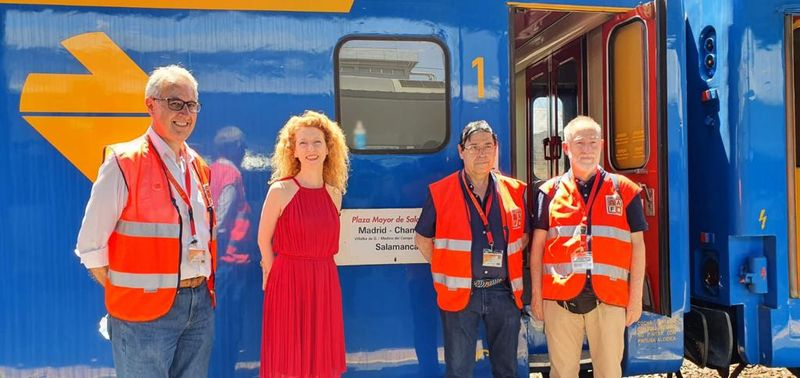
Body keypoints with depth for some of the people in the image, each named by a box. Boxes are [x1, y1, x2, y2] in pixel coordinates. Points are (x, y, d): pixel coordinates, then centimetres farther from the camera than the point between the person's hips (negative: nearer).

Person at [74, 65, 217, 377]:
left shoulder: (198, 167, 10)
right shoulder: (124, 163, -9)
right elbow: (90, 246, -8)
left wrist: (203, 290, 10)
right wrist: (124, 294, -6)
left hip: (201, 307, 6)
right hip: (146, 312, -6)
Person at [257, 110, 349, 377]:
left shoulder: (335, 194, 6)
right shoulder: (280, 190, -8)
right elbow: (264, 239, -1)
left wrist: (313, 270, 10)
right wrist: (278, 275, 4)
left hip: (325, 284, 4)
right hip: (288, 284, -4)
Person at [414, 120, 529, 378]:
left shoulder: (514, 191, 4)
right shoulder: (440, 192, -3)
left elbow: (524, 235, 17)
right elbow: (422, 239, 4)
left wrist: (507, 263, 5)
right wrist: (447, 272, 0)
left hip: (504, 292, 3)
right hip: (460, 294, -2)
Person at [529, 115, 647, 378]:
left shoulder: (624, 190, 7)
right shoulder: (550, 191, 6)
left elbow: (637, 245, 7)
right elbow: (538, 245, 6)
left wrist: (636, 297, 3)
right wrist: (536, 294, 1)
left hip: (609, 297, 0)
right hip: (560, 297, 0)